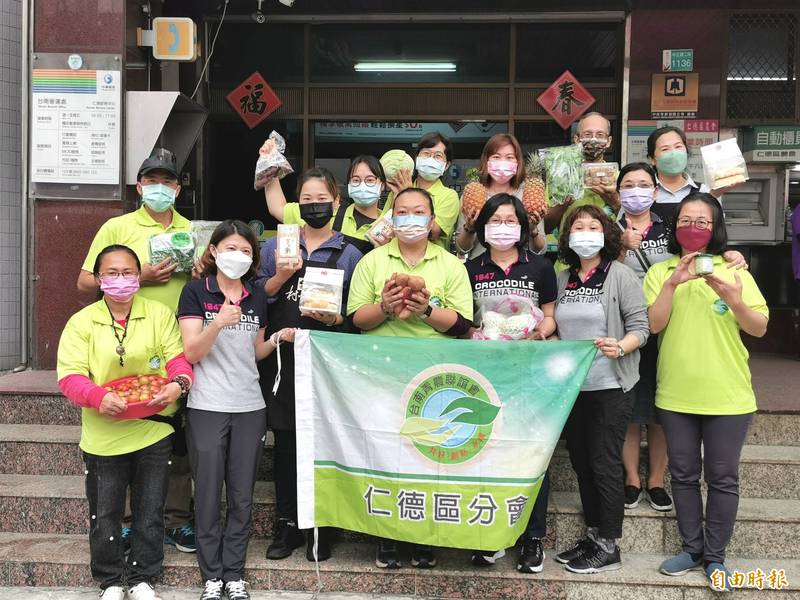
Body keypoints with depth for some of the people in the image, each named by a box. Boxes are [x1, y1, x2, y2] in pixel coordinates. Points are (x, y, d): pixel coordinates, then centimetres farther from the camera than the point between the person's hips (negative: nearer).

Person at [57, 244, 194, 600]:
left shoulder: (160, 314, 2)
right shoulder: (82, 322, -2)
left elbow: (177, 357, -3)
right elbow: (70, 376, -9)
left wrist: (178, 383, -25)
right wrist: (99, 397, -28)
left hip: (154, 432, 1)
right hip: (104, 435, 0)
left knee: (150, 513, 11)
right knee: (105, 515, 10)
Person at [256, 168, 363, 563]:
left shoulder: (349, 255, 5)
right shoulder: (276, 246, 8)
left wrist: (333, 319, -15)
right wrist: (280, 278, -11)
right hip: (282, 358, 1)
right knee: (285, 442, 7)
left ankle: (320, 528, 18)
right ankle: (287, 525, 19)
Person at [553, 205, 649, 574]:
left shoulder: (620, 275, -7)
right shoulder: (563, 279, 8)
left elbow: (640, 328, -11)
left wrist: (619, 347, -29)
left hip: (609, 387, -6)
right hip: (571, 385, 6)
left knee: (604, 464, -2)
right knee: (581, 462, 13)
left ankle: (608, 547, 10)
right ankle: (593, 536, 26)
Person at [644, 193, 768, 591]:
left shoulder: (733, 271, -1)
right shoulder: (660, 272, 2)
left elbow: (760, 329, -6)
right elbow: (653, 325, -10)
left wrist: (734, 301, -25)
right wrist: (672, 284, -22)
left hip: (727, 396, -1)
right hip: (675, 395, 1)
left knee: (722, 478, 5)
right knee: (684, 475, 11)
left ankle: (715, 557, 17)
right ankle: (691, 549, 25)